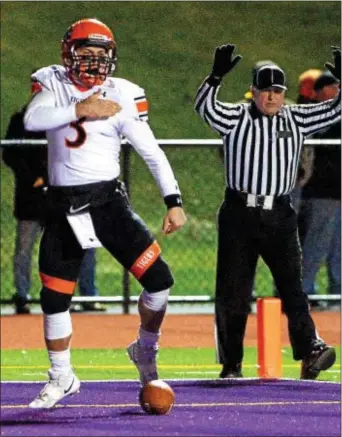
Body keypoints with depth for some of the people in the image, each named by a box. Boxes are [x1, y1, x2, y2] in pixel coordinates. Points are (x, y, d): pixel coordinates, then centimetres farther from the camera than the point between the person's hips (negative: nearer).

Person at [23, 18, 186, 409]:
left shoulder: (122, 96, -4)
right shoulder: (52, 83, 0)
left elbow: (152, 152, -3)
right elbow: (32, 120, -19)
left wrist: (174, 202, -10)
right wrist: (79, 110, -25)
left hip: (108, 200, -1)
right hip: (63, 206, 1)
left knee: (159, 280, -10)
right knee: (54, 298, 5)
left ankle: (145, 351, 16)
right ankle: (61, 377, 25)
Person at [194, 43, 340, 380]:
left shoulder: (296, 119, 9)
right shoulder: (236, 118, 1)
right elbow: (205, 106, -16)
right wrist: (216, 76, -31)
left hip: (279, 216, 1)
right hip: (239, 215, -1)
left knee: (292, 283, -10)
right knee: (231, 292, 1)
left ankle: (309, 350, -19)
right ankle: (231, 364, 9)